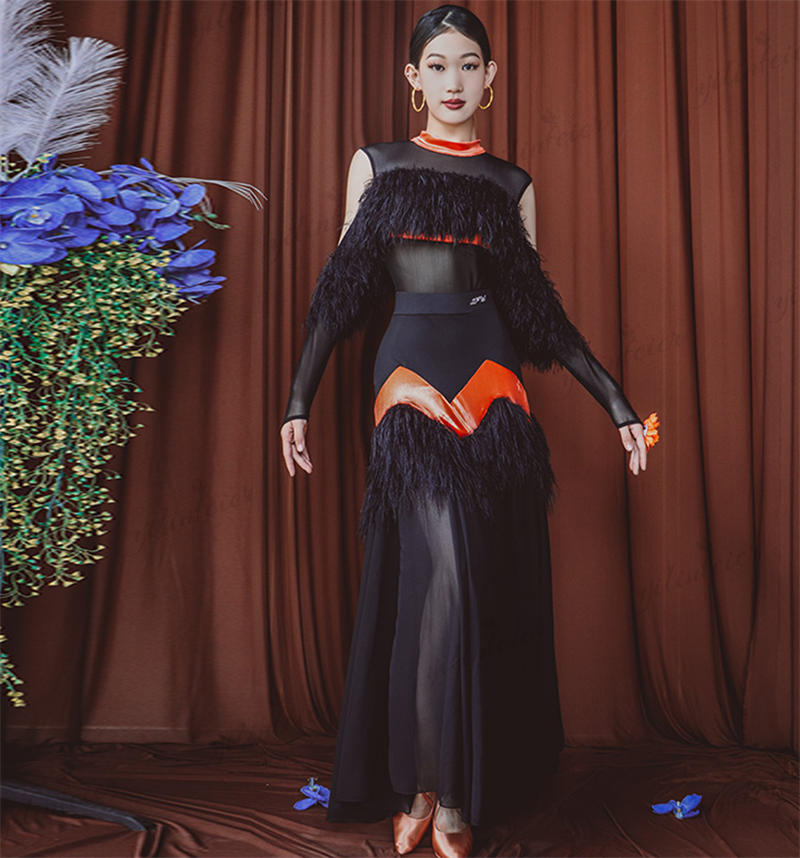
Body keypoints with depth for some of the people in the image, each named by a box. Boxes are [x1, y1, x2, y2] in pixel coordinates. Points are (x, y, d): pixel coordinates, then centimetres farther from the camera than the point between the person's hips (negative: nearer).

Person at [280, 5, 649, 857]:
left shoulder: (512, 184, 13)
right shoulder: (376, 165, 12)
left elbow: (541, 308, 12)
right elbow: (342, 291, 9)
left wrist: (614, 401, 7)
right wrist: (299, 398, 4)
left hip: (492, 378, 2)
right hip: (410, 374, -2)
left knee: (492, 585, 0)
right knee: (441, 572, -15)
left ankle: (453, 785, 13)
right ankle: (429, 788, 1)